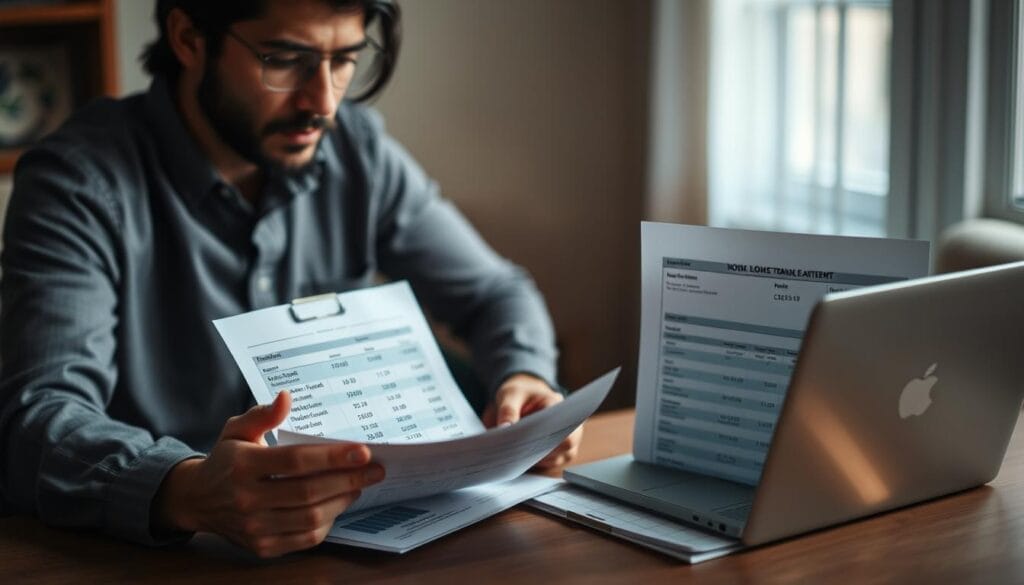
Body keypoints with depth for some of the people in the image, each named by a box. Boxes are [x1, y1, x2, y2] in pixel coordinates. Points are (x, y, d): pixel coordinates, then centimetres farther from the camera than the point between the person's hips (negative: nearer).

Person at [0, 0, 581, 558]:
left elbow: (495, 290, 11)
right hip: (151, 549, -2)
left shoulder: (357, 149, 0)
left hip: (351, 532, 2)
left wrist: (525, 378, -12)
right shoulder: (77, 182, -14)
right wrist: (189, 493, -45)